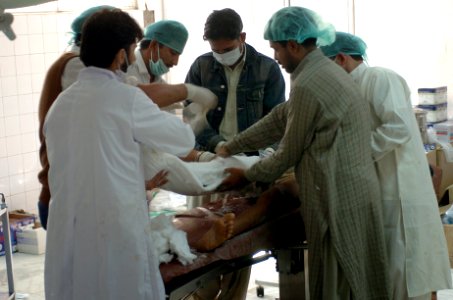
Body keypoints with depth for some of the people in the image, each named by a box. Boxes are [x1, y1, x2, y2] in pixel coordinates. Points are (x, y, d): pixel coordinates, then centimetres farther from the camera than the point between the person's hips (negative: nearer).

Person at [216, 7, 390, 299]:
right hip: (353, 189, 9)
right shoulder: (326, 70, 11)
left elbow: (289, 153, -10)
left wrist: (246, 176, 5)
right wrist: (231, 147, 15)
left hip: (339, 197, -9)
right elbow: (280, 119, 14)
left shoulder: (307, 86, -19)